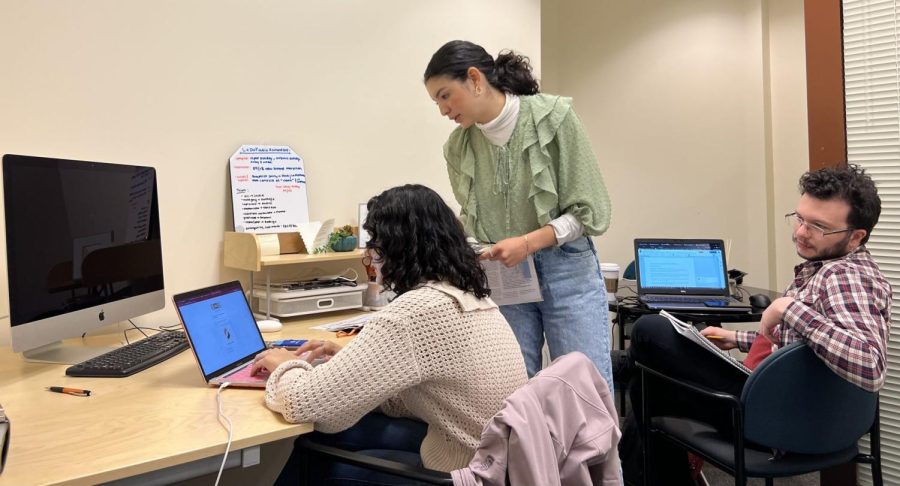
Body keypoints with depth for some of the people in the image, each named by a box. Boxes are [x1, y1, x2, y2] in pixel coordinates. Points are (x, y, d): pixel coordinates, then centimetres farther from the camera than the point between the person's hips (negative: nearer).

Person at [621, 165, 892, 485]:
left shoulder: (847, 276, -21)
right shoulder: (828, 268, 10)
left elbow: (869, 368, -38)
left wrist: (790, 308, -33)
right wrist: (736, 339, 17)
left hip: (781, 411, -11)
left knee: (651, 332, -10)